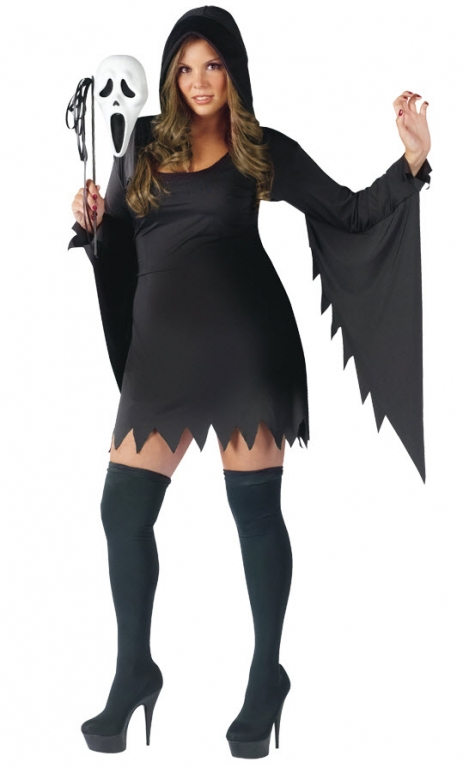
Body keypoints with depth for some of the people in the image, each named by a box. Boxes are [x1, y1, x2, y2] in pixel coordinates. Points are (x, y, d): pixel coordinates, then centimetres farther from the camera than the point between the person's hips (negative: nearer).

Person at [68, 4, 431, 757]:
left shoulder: (264, 150, 7)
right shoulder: (141, 142, 14)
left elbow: (352, 213, 5)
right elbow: (116, 242, 19)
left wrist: (413, 159, -6)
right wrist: (91, 222, -2)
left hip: (245, 338, -3)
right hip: (161, 347, 3)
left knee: (255, 508, 1)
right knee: (124, 511, 0)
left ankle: (267, 676, 16)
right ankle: (134, 674, 18)